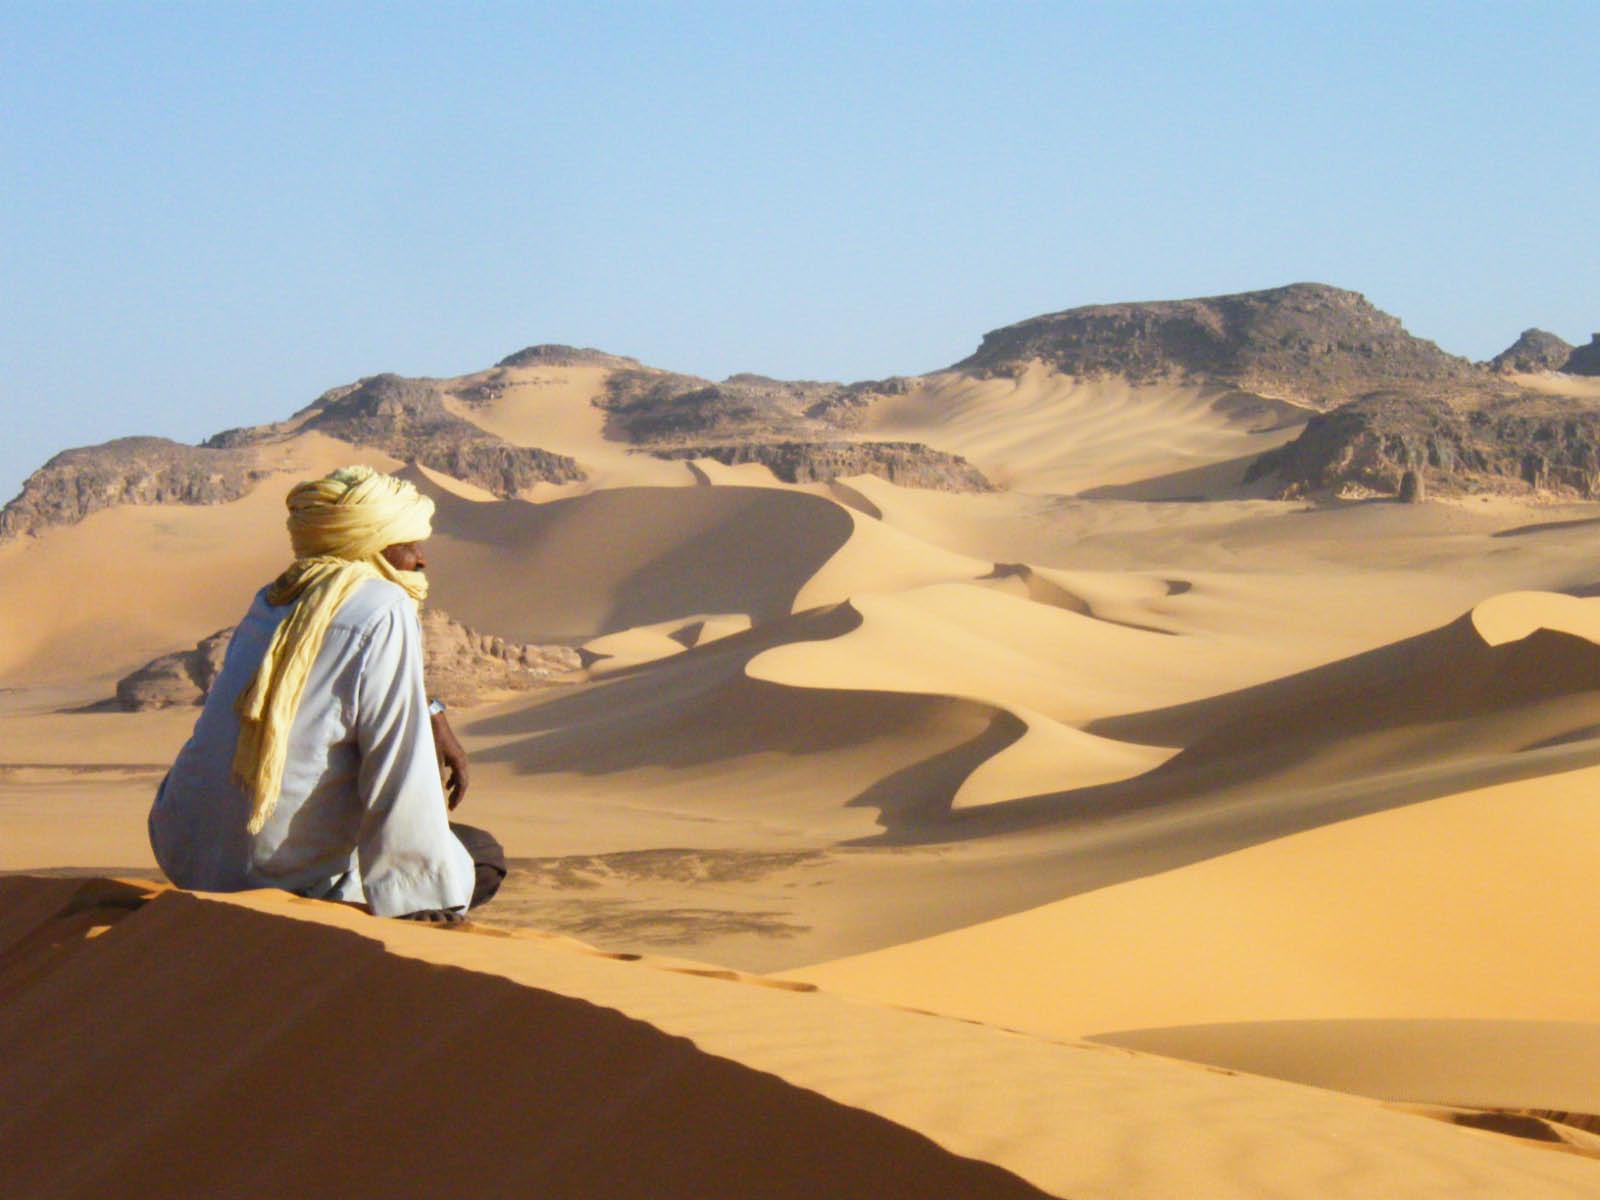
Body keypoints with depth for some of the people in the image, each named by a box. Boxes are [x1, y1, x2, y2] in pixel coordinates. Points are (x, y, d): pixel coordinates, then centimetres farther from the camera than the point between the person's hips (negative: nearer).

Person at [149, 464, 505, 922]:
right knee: (483, 857, 10)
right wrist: (432, 892, -10)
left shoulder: (272, 599, 13)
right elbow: (400, 778, -16)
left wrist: (429, 714, 23)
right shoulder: (383, 612, -11)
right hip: (289, 879, -8)